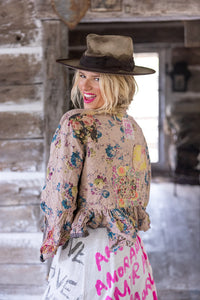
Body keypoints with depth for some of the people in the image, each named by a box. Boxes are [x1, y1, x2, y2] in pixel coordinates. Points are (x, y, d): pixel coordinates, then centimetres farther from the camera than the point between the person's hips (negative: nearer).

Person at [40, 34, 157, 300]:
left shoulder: (75, 124, -16)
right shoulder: (132, 127, 6)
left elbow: (59, 192, -15)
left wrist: (53, 241, -2)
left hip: (87, 248, -7)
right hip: (129, 248, 7)